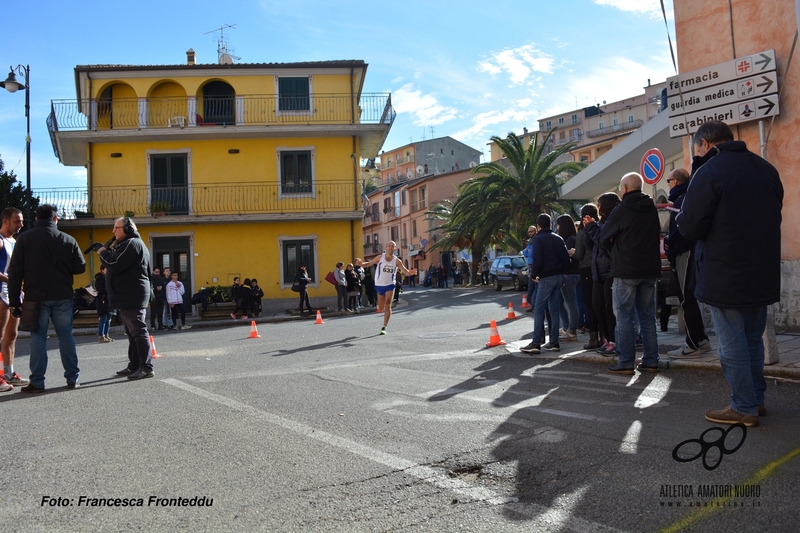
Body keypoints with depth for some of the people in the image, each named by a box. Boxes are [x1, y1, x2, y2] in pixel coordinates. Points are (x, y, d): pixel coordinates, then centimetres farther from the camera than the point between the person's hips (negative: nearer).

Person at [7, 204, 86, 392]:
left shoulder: (24, 239, 0)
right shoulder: (68, 240, 1)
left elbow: (15, 272, -1)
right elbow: (80, 268, 4)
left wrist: (14, 300, 2)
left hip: (36, 297, -1)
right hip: (62, 297, 1)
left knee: (38, 338, 4)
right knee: (65, 336, 8)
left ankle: (37, 382, 4)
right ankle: (72, 378, 12)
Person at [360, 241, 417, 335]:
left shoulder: (397, 260, -6)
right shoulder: (380, 257, -4)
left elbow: (405, 271, -9)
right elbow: (369, 263, 0)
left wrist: (410, 272, -32)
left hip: (390, 285, -1)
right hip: (379, 285, 1)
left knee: (387, 306, -13)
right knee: (381, 308, 10)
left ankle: (384, 327, -7)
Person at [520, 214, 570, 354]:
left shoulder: (538, 239, -6)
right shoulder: (558, 238, 13)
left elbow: (537, 259, -14)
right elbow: (566, 258, 10)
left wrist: (535, 275, -3)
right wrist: (561, 272, 15)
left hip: (547, 277, -7)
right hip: (559, 276, 7)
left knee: (538, 309, -6)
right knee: (554, 309, 10)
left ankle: (536, 343, -12)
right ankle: (554, 342, 10)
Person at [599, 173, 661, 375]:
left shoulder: (621, 210, -8)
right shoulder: (652, 209, 10)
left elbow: (604, 239, -1)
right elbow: (657, 236, 19)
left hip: (626, 270, -6)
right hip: (650, 269, 6)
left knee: (625, 317, -1)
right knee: (648, 316, 10)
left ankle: (625, 363, -2)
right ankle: (650, 361, 12)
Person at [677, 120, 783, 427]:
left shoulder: (708, 172, -15)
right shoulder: (766, 169, 8)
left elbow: (690, 228, -17)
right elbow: (771, 217, 18)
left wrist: (680, 214, 3)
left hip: (725, 278, -7)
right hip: (763, 275, 8)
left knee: (732, 345, 3)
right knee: (753, 340, 20)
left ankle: (743, 408, 12)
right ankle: (757, 399, 30)